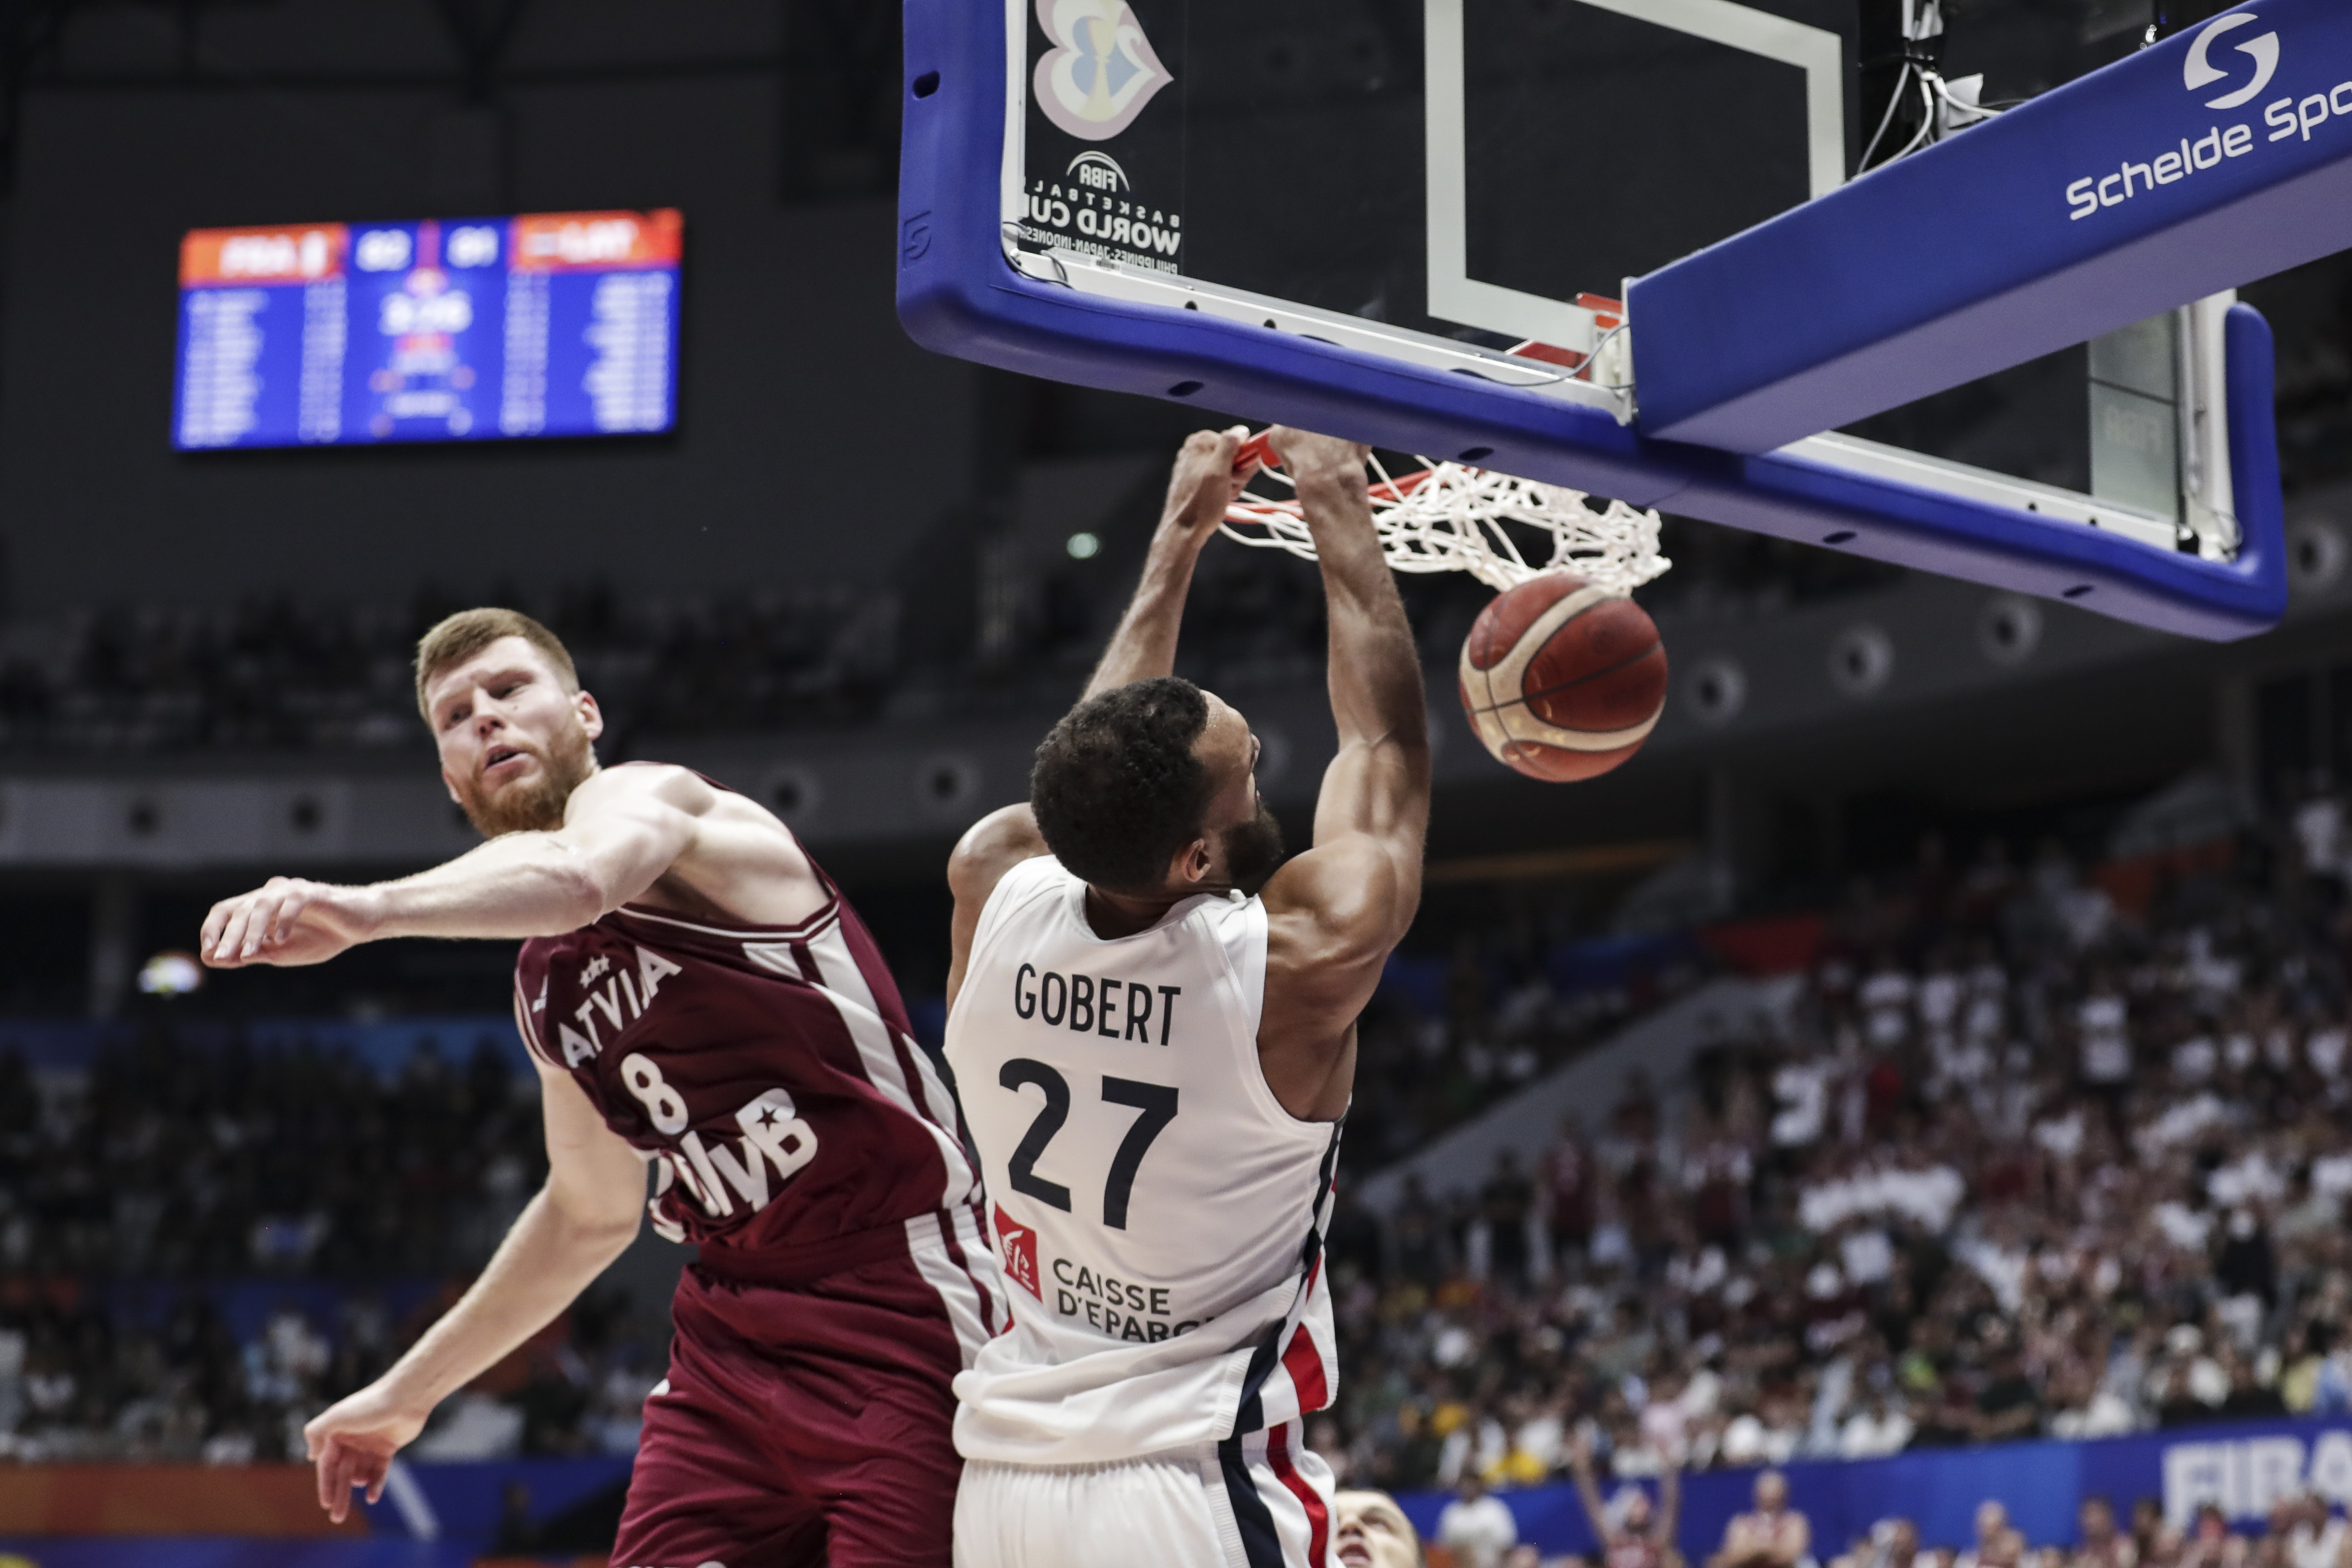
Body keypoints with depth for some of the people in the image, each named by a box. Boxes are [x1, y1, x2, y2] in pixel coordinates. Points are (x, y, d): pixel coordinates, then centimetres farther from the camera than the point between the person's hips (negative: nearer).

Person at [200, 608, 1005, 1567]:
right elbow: (592, 1211, 30)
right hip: (731, 1350, 8)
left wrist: (369, 908, -50)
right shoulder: (545, 984, 17)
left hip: (902, 1335, -8)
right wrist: (410, 1390, 33)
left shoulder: (640, 796, -6)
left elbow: (575, 875, -33)